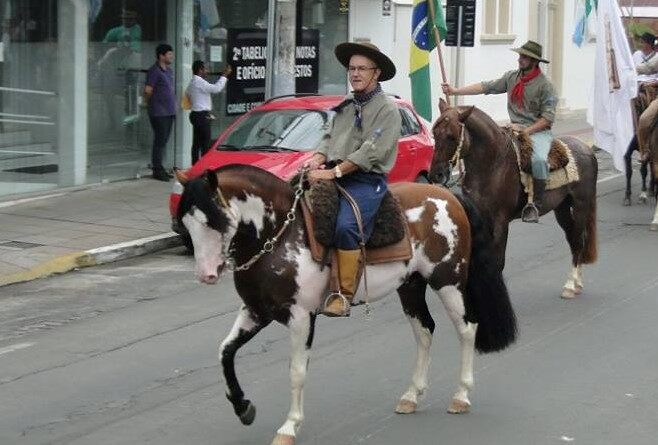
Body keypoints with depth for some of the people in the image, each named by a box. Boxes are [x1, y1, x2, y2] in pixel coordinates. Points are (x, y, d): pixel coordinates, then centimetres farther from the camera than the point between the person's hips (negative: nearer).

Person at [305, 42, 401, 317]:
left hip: (366, 181, -7)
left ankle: (344, 294, -24)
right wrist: (319, 158, 0)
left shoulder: (386, 109, -3)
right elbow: (330, 137, 23)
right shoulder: (346, 105, 21)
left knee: (345, 226, -30)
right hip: (334, 176, 8)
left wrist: (334, 172, -19)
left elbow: (371, 152, -13)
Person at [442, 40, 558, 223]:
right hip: (515, 129, 6)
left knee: (539, 160, -34)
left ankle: (535, 205, -27)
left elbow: (547, 117, -10)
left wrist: (525, 131, -18)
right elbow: (486, 87, 9)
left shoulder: (545, 85, -7)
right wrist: (455, 91, 2)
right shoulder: (512, 77, 10)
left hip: (538, 130, -6)